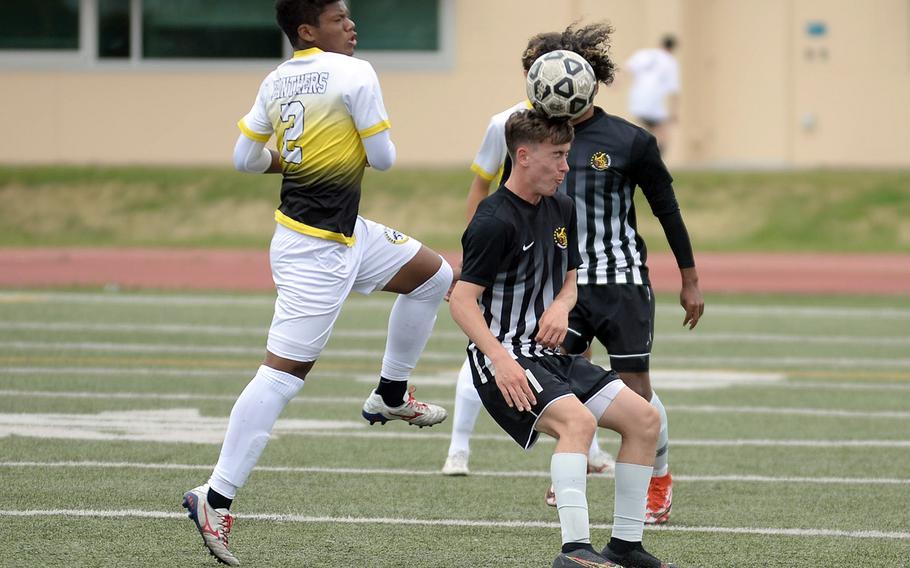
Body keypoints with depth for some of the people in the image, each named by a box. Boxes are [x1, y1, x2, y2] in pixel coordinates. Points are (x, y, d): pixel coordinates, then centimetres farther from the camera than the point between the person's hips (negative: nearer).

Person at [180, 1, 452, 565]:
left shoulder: (276, 81, 6)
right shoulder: (354, 75, -16)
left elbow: (245, 158, 11)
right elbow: (383, 158, -13)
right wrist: (367, 145, 9)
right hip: (317, 250, -9)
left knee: (434, 275, 23)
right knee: (283, 374, -9)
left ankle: (391, 396, 32)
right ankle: (216, 500, -10)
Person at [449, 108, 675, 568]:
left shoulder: (562, 210, 10)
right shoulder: (495, 222, -16)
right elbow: (462, 300, -20)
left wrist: (560, 307, -2)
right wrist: (500, 359, -32)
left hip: (548, 354, 9)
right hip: (506, 363, -9)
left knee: (643, 417, 1)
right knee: (578, 420, -32)